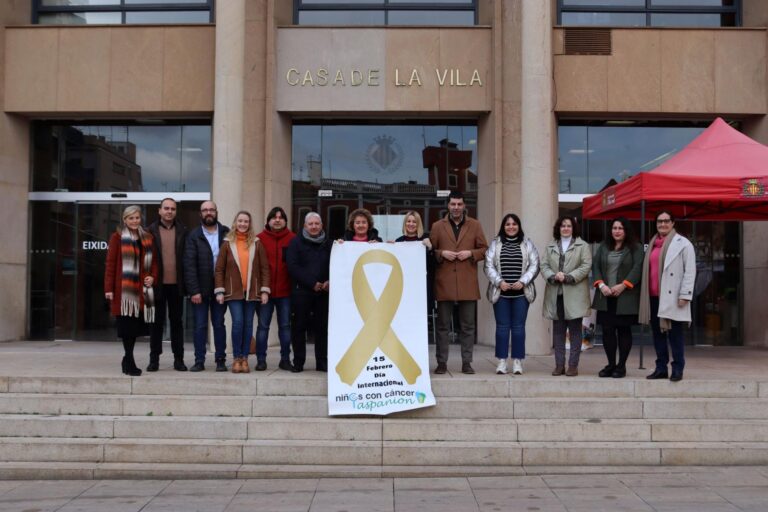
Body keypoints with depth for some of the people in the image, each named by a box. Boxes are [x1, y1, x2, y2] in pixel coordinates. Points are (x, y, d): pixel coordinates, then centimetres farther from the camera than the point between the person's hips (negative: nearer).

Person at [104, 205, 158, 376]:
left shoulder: (147, 238, 14)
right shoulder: (117, 237, 2)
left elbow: (153, 262, 18)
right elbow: (110, 264, -1)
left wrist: (153, 277, -2)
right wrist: (109, 288, -6)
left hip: (141, 289, 4)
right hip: (123, 289, -4)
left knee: (137, 324, 7)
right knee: (127, 324, -6)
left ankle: (127, 359, 22)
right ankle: (129, 362, -1)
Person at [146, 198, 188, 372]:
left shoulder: (182, 231, 6)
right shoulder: (151, 230, 3)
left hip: (176, 284, 1)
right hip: (158, 284, -1)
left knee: (176, 321, 8)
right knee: (157, 322, 6)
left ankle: (179, 359, 14)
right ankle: (154, 359, 14)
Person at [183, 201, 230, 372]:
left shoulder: (226, 234, 4)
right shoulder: (194, 236, 1)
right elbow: (189, 265, -4)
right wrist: (194, 290, -12)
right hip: (200, 289, -1)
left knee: (219, 325, 7)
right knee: (200, 326, 4)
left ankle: (220, 360, 14)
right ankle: (199, 361, 10)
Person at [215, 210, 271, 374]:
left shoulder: (256, 243, 5)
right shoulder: (227, 243, 3)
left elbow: (264, 267, 4)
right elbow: (219, 268, 3)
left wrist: (265, 290, -2)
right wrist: (219, 291, -4)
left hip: (252, 291, 1)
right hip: (233, 291, -1)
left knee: (248, 324, 4)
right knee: (238, 322, -10)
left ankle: (244, 358, 12)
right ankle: (236, 358, 1)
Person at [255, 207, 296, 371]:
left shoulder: (292, 239, 3)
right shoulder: (260, 238, 0)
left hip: (285, 290, 1)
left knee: (285, 326, 8)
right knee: (263, 325, 3)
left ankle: (285, 359, 17)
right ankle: (261, 360, 10)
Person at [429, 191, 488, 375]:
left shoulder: (475, 225, 10)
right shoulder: (437, 226, 8)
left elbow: (484, 249, 10)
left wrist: (470, 253, -8)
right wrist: (442, 253, -10)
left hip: (468, 283, 1)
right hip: (444, 282, -1)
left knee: (468, 326, 5)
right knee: (443, 325, 3)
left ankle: (466, 362, 12)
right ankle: (442, 362, 10)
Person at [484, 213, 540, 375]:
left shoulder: (527, 244, 7)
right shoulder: (495, 244, 6)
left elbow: (534, 266, 2)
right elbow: (488, 266, 1)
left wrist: (523, 281, -10)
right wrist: (499, 281, -11)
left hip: (521, 292, 0)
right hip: (500, 292, 0)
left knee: (518, 327, 3)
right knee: (502, 326, 3)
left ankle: (517, 362, 9)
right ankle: (502, 362, 9)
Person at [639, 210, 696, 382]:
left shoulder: (683, 243, -1)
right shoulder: (652, 244, 18)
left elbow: (690, 271, -7)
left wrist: (685, 295, -13)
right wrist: (645, 294, 12)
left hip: (672, 297, -6)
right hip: (654, 297, 6)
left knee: (674, 334, -2)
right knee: (658, 333, 9)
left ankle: (677, 369, 3)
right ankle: (661, 368, 16)